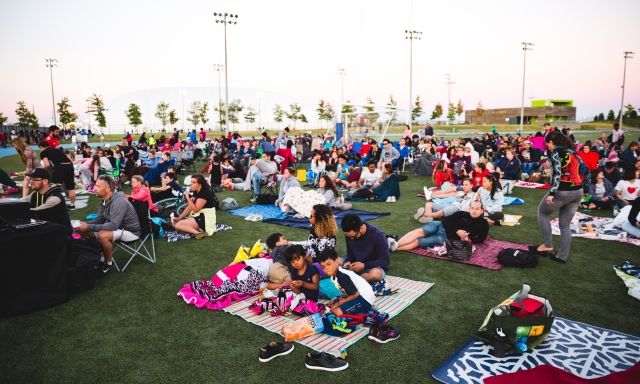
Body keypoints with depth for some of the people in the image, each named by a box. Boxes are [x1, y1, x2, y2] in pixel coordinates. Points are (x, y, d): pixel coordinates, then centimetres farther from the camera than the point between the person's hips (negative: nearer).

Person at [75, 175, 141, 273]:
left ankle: (109, 263, -7)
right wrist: (85, 224, -10)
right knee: (87, 231, 2)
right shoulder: (105, 200, -1)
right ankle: (102, 258, 12)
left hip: (130, 231, -9)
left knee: (102, 235, -31)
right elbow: (100, 219, 9)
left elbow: (113, 226, -33)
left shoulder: (119, 202, -28)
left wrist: (89, 227, -30)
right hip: (118, 227, 9)